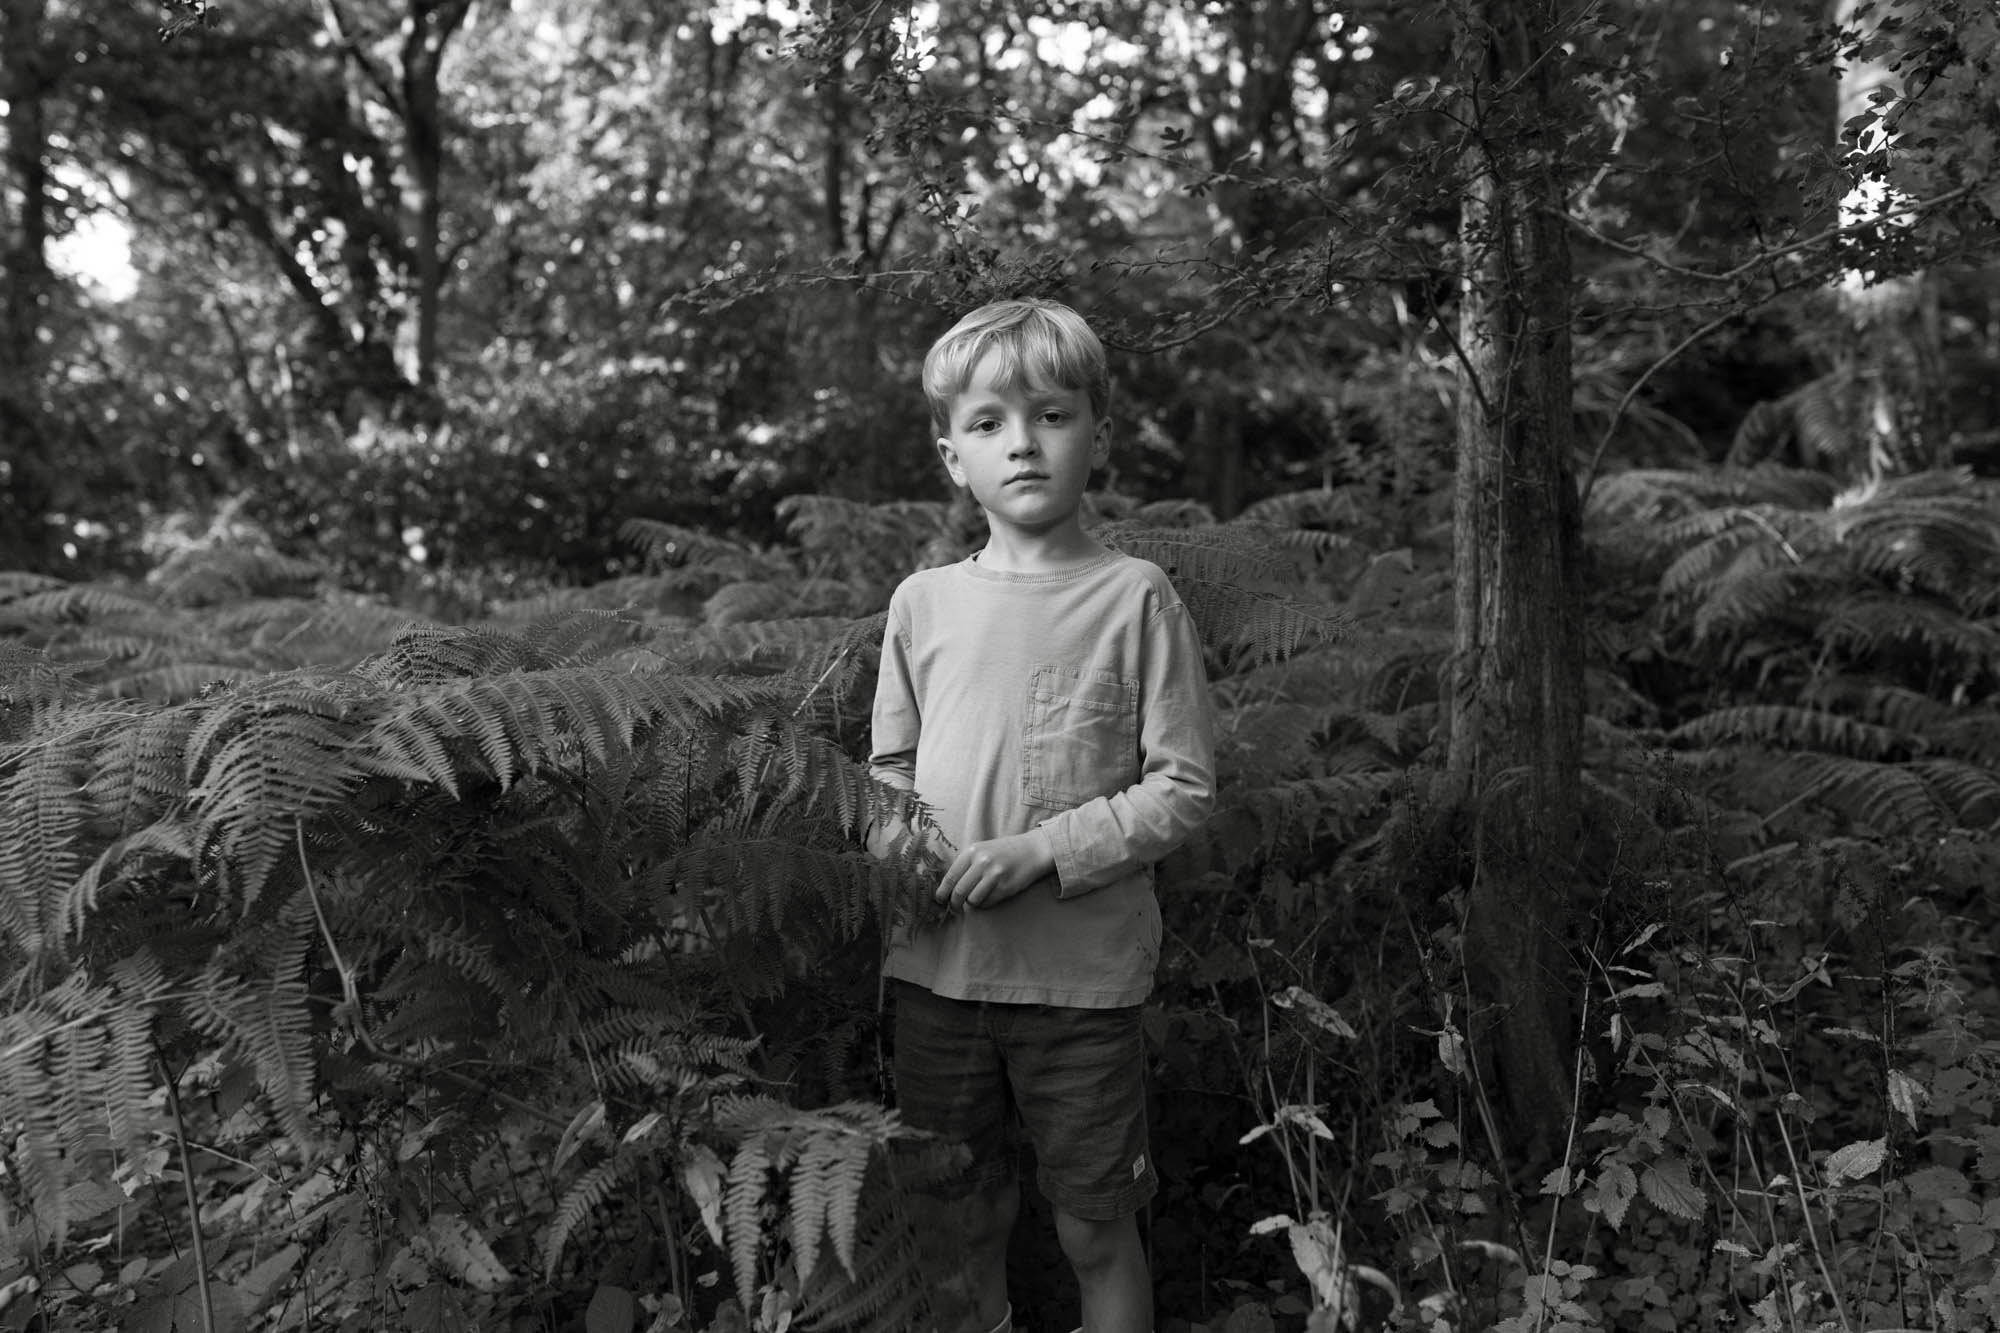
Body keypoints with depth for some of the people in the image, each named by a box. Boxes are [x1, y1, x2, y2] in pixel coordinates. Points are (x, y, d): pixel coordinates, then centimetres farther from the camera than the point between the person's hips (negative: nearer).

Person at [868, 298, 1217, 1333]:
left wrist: (1041, 853, -17)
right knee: (962, 1219, 18)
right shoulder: (922, 601, 3)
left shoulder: (1134, 597, -8)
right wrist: (898, 847, -7)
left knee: (1094, 1226, 12)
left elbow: (1182, 786, -8)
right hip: (936, 971, 3)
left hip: (1082, 974, -3)